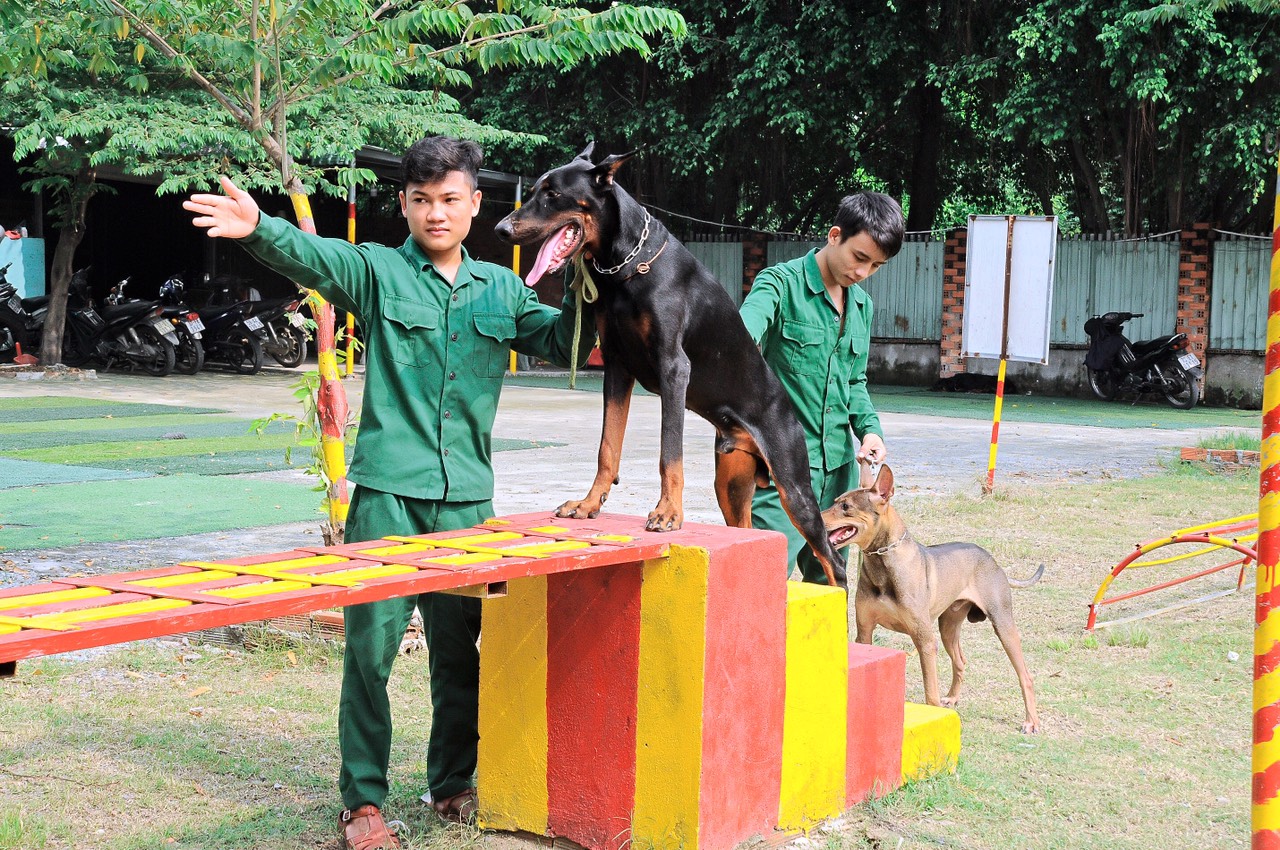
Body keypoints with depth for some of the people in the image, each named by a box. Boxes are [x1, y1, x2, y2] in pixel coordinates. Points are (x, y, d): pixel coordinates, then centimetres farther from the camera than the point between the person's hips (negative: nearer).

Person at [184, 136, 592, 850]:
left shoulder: (503, 289, 13)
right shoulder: (378, 271, 1)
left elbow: (560, 341, 17)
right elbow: (314, 256, -17)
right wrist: (258, 227, -38)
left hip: (468, 497, 3)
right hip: (387, 492, -3)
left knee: (461, 647, 11)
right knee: (371, 645, -4)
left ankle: (453, 784, 27)